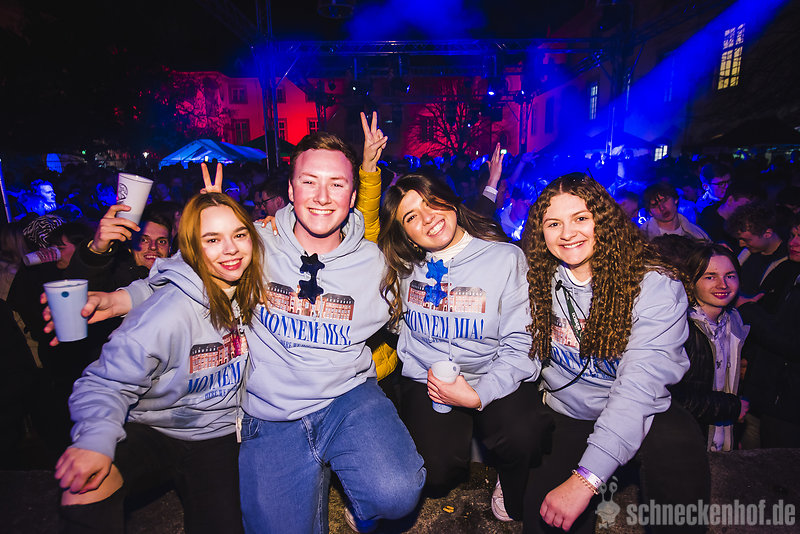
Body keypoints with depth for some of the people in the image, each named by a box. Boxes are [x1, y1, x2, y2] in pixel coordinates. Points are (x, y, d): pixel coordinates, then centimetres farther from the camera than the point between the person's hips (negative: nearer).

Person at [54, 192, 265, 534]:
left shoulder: (251, 291, -9)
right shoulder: (171, 311, -25)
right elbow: (107, 382, -19)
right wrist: (95, 439, -37)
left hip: (216, 437, 4)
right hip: (151, 431, -3)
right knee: (83, 488, -29)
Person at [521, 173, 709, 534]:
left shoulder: (655, 285, -17)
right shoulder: (540, 280, -4)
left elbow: (638, 386, -26)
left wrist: (586, 479, -32)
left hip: (641, 418, -1)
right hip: (563, 416, 2)